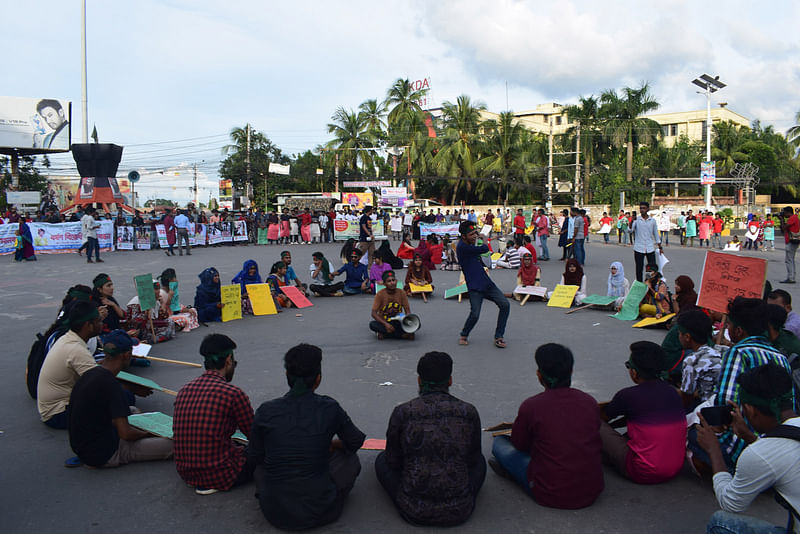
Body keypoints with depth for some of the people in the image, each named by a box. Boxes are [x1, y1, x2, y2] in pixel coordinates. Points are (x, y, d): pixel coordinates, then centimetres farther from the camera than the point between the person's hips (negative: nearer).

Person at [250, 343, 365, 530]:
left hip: (275, 514, 2)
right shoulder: (329, 408, -11)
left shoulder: (265, 411, -9)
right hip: (320, 512, -1)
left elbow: (255, 455, 7)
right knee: (350, 458, 22)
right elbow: (355, 442, 6)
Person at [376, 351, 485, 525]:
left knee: (382, 460, 25)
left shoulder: (402, 412, -9)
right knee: (480, 460, 31)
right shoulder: (469, 412, -5)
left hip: (414, 511, -1)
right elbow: (472, 460, 8)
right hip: (459, 512, 2)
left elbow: (393, 462, 3)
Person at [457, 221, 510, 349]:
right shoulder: (462, 247, -16)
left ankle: (498, 336, 7)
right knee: (475, 314, -19)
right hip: (475, 288, -8)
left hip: (487, 284, 8)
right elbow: (485, 249, -14)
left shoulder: (470, 244, 13)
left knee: (504, 304, -7)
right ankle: (464, 335, 12)